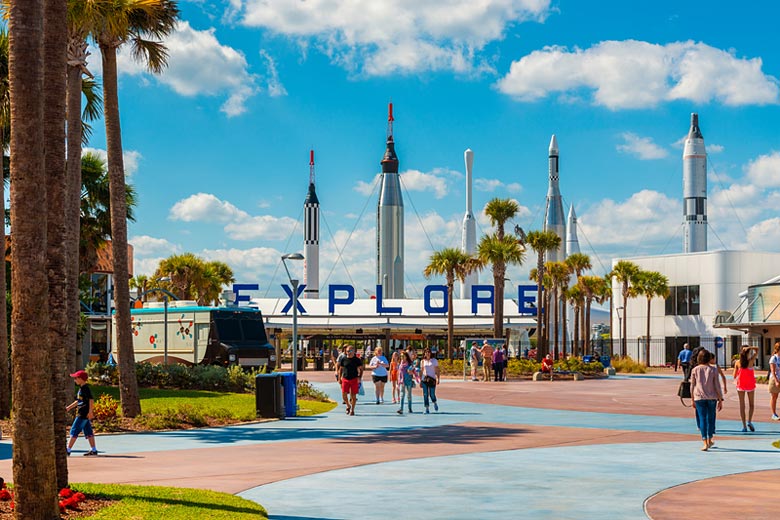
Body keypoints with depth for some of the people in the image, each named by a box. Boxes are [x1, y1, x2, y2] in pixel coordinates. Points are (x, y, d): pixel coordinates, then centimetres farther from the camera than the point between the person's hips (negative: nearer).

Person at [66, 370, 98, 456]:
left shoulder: (86, 388, -13)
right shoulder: (81, 389, 16)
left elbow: (91, 400, -20)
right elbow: (78, 401, 26)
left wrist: (90, 412, -26)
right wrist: (69, 407, 28)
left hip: (83, 414, -10)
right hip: (81, 414, 10)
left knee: (74, 431, -6)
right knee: (88, 432, 9)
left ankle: (68, 450, -4)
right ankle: (93, 450, 9)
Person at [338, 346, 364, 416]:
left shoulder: (357, 360, 0)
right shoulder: (343, 359, 5)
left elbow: (361, 369, 4)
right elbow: (341, 369, 13)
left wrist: (359, 377, -8)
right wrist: (340, 377, 7)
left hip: (354, 379, -1)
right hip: (345, 379, 1)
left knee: (353, 395, 0)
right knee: (344, 395, -5)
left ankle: (352, 410, 14)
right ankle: (348, 406, 23)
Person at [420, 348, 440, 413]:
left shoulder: (434, 360, 3)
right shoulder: (423, 361, 9)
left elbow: (437, 370, 0)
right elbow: (422, 371, 12)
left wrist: (438, 379, -11)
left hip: (432, 379, -2)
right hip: (424, 379, 2)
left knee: (432, 394, -5)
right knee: (425, 394, -4)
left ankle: (435, 403, 27)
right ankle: (427, 409, 2)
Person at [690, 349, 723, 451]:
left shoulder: (695, 370, -1)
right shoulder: (713, 369, -3)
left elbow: (692, 386, 3)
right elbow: (717, 386, -3)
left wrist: (693, 400, 14)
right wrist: (720, 400, 2)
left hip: (699, 397, 0)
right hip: (712, 397, 0)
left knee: (702, 419, 0)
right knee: (711, 418, 16)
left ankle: (705, 443, -8)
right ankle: (709, 440, 29)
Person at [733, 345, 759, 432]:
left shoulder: (737, 362, -7)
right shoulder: (751, 361, -11)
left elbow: (734, 376, -3)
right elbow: (757, 349, -1)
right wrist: (749, 347, -15)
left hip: (740, 385, 1)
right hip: (750, 385, -1)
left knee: (742, 405, 6)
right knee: (751, 404, 14)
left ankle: (744, 426, 3)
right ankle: (749, 421, -6)